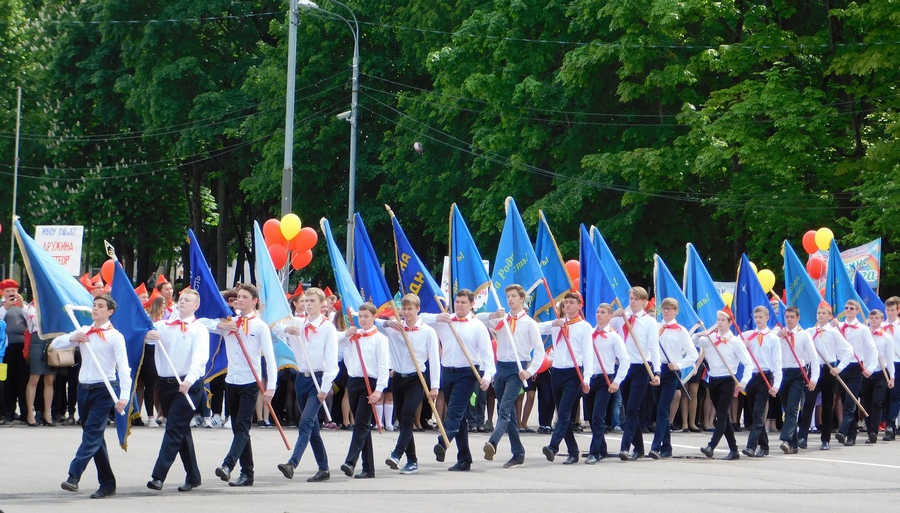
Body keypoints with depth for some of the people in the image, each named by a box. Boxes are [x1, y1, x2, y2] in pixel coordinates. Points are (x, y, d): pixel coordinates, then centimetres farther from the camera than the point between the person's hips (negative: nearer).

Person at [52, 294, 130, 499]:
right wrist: (72, 339, -10)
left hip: (104, 390, -7)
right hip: (84, 388, 7)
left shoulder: (115, 336, -7)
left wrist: (124, 396, -25)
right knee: (95, 436, 8)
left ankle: (73, 476, -25)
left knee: (92, 433, -15)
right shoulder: (83, 332, 11)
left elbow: (123, 367, -14)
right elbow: (55, 344, 11)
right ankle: (107, 484, 13)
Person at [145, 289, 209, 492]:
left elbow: (200, 358, -15)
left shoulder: (199, 330, -1)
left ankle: (158, 476, -19)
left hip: (188, 385, -6)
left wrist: (189, 379, -33)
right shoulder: (164, 325, 15)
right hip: (166, 383, 6)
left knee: (174, 429, -13)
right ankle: (193, 476, 21)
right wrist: (148, 334, -21)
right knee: (181, 431, 12)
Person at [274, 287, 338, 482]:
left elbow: (331, 360, -11)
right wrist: (286, 329, -17)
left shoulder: (328, 328, -7)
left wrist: (324, 388, -16)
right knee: (311, 426, 11)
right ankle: (323, 469, 19)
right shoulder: (297, 323, 9)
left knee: (306, 422, -19)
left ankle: (292, 464, -30)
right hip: (302, 378, 6)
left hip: (319, 379, -6)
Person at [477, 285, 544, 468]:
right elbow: (478, 319, 2)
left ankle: (492, 443, -40)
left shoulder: (529, 323, 3)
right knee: (508, 411, 7)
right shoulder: (501, 320, 15)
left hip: (517, 370, -6)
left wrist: (530, 371, -13)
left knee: (505, 408, -22)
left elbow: (539, 350, -2)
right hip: (501, 368, 6)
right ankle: (518, 454, 12)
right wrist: (494, 315, -15)